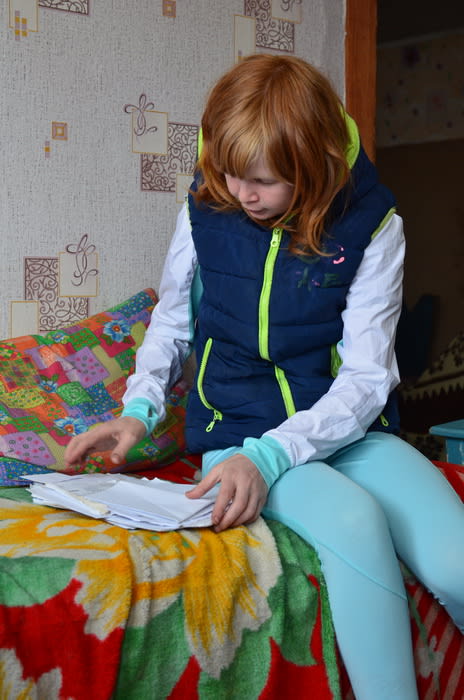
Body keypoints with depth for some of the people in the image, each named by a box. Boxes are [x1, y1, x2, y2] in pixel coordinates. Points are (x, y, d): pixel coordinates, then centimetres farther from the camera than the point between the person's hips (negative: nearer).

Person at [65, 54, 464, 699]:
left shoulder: (371, 226, -7)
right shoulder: (205, 213, -2)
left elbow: (366, 378, -10)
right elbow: (172, 322, 14)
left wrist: (268, 455, -24)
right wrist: (138, 410, -4)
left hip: (347, 430, 1)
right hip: (236, 430, 0)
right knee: (354, 520, -34)